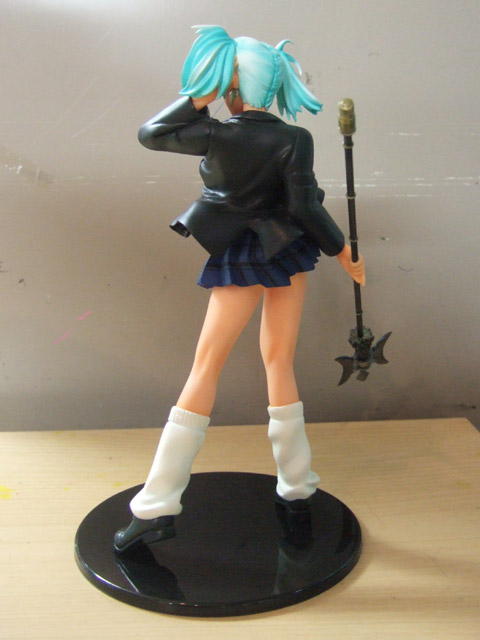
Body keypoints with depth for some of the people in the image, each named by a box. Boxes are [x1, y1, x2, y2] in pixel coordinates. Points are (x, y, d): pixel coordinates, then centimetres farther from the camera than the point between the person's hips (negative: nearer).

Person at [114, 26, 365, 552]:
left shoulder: (216, 135, -13)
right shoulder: (293, 140, -9)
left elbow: (149, 133, 0)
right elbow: (306, 208, -11)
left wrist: (198, 97, -3)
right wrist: (343, 253, 1)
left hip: (240, 258, -2)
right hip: (290, 253, 3)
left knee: (205, 368, -1)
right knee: (279, 363, 10)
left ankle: (158, 505, -1)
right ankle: (296, 486, 19)